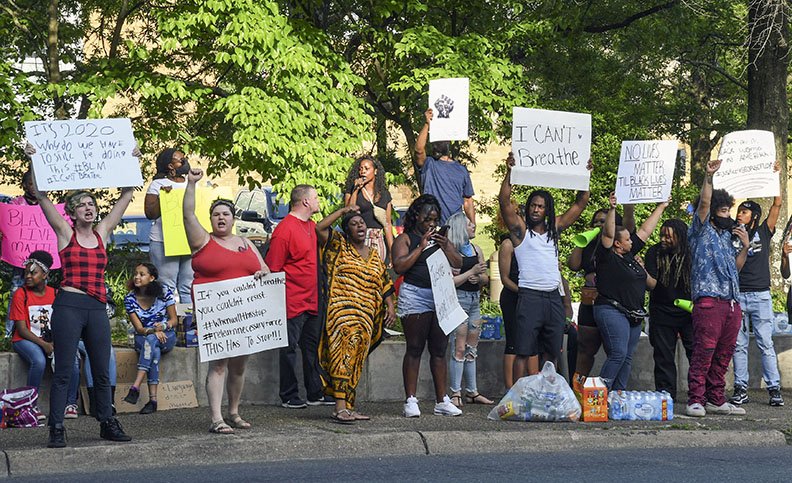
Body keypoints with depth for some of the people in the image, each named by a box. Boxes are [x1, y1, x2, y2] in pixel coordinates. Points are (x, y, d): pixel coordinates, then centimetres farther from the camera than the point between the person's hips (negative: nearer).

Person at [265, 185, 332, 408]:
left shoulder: (312, 226, 13)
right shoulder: (285, 229, -14)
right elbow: (272, 268, -14)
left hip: (312, 302, 8)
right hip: (293, 303, -8)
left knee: (313, 347, 12)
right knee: (289, 348, 0)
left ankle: (315, 393, 20)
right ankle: (289, 396, 6)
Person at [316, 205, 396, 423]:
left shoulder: (374, 255, 20)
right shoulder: (339, 246, 5)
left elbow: (385, 284, 20)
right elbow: (319, 228, -9)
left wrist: (390, 307, 6)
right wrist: (343, 211, -1)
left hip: (366, 317, 6)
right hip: (341, 312, -6)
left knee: (355, 363, 5)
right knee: (343, 355, -19)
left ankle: (348, 407, 8)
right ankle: (340, 407, -27)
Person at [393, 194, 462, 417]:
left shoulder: (441, 238, 18)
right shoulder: (405, 239, 3)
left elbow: (458, 264, 12)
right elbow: (399, 266, -11)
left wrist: (445, 247, -4)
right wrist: (421, 247, -13)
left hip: (441, 297, 5)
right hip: (415, 296, -5)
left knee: (439, 351, 6)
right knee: (414, 350, -4)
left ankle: (442, 401, 9)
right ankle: (411, 401, -3)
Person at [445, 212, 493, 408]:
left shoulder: (476, 249, 12)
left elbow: (485, 279, 15)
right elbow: (450, 281, -16)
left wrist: (479, 278, -6)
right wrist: (471, 272, -16)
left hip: (475, 300, 7)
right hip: (458, 299, -7)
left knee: (472, 348, 12)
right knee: (459, 349, -8)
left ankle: (472, 392, 18)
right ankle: (456, 393, -6)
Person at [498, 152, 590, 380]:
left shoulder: (554, 229, 14)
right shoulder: (520, 230, 2)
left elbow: (580, 203, 16)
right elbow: (504, 200, -11)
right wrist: (509, 172, -20)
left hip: (553, 297, 5)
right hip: (530, 296, -5)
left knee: (552, 353, 8)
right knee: (524, 352, -7)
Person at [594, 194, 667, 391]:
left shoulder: (629, 254, 15)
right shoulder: (607, 256, -6)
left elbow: (644, 231, 21)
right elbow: (608, 233, -21)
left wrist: (661, 208, 25)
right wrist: (612, 209, -30)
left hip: (633, 315, 9)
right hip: (612, 311, -9)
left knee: (627, 358, 6)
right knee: (618, 354, -17)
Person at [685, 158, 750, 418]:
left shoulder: (727, 236, 26)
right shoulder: (701, 231, 6)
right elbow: (704, 203, -9)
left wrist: (745, 246, 13)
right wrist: (708, 176, -19)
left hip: (732, 302, 7)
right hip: (709, 300, -7)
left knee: (723, 354, 7)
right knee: (703, 352, -13)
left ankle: (716, 399, 11)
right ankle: (696, 401, -13)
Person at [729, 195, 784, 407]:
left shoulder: (763, 232, 8)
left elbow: (776, 205, 5)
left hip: (760, 296, -2)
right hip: (737, 295, 2)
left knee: (766, 343, -2)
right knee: (739, 344, 2)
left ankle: (774, 388, -1)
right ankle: (740, 388, 4)